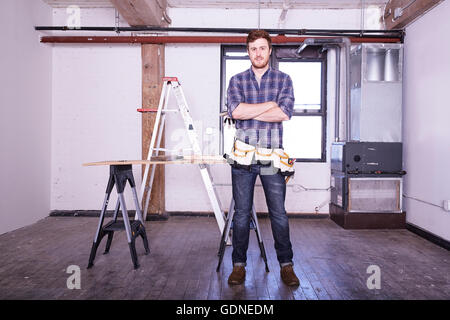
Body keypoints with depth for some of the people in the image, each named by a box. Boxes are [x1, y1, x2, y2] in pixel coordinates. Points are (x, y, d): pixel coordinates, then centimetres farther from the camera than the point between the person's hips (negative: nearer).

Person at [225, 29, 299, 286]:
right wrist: (270, 104, -5)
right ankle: (239, 264, 18)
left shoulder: (283, 79, 9)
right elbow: (235, 110, -8)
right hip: (243, 155, 1)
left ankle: (286, 264, 19)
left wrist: (247, 112, -7)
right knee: (241, 212, 6)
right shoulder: (237, 80, 11)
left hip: (272, 156, 0)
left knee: (279, 213, 4)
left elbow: (284, 113, -9)